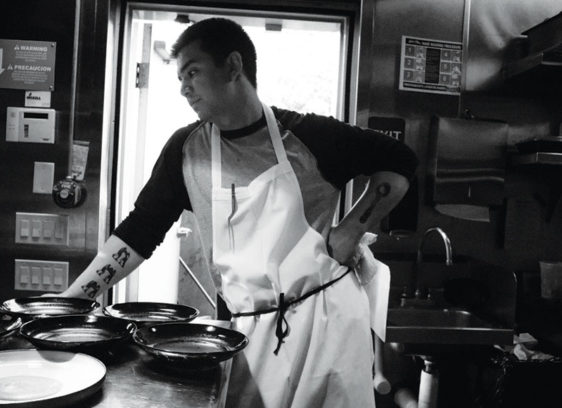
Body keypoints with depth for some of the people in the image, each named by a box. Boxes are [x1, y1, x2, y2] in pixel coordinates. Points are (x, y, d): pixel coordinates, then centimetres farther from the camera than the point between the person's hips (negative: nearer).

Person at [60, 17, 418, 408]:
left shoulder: (308, 136, -8)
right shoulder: (186, 150, 1)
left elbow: (400, 161, 2)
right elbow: (138, 232, 4)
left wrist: (349, 232, -9)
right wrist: (67, 302, 0)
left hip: (326, 313, -1)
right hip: (250, 327, 2)